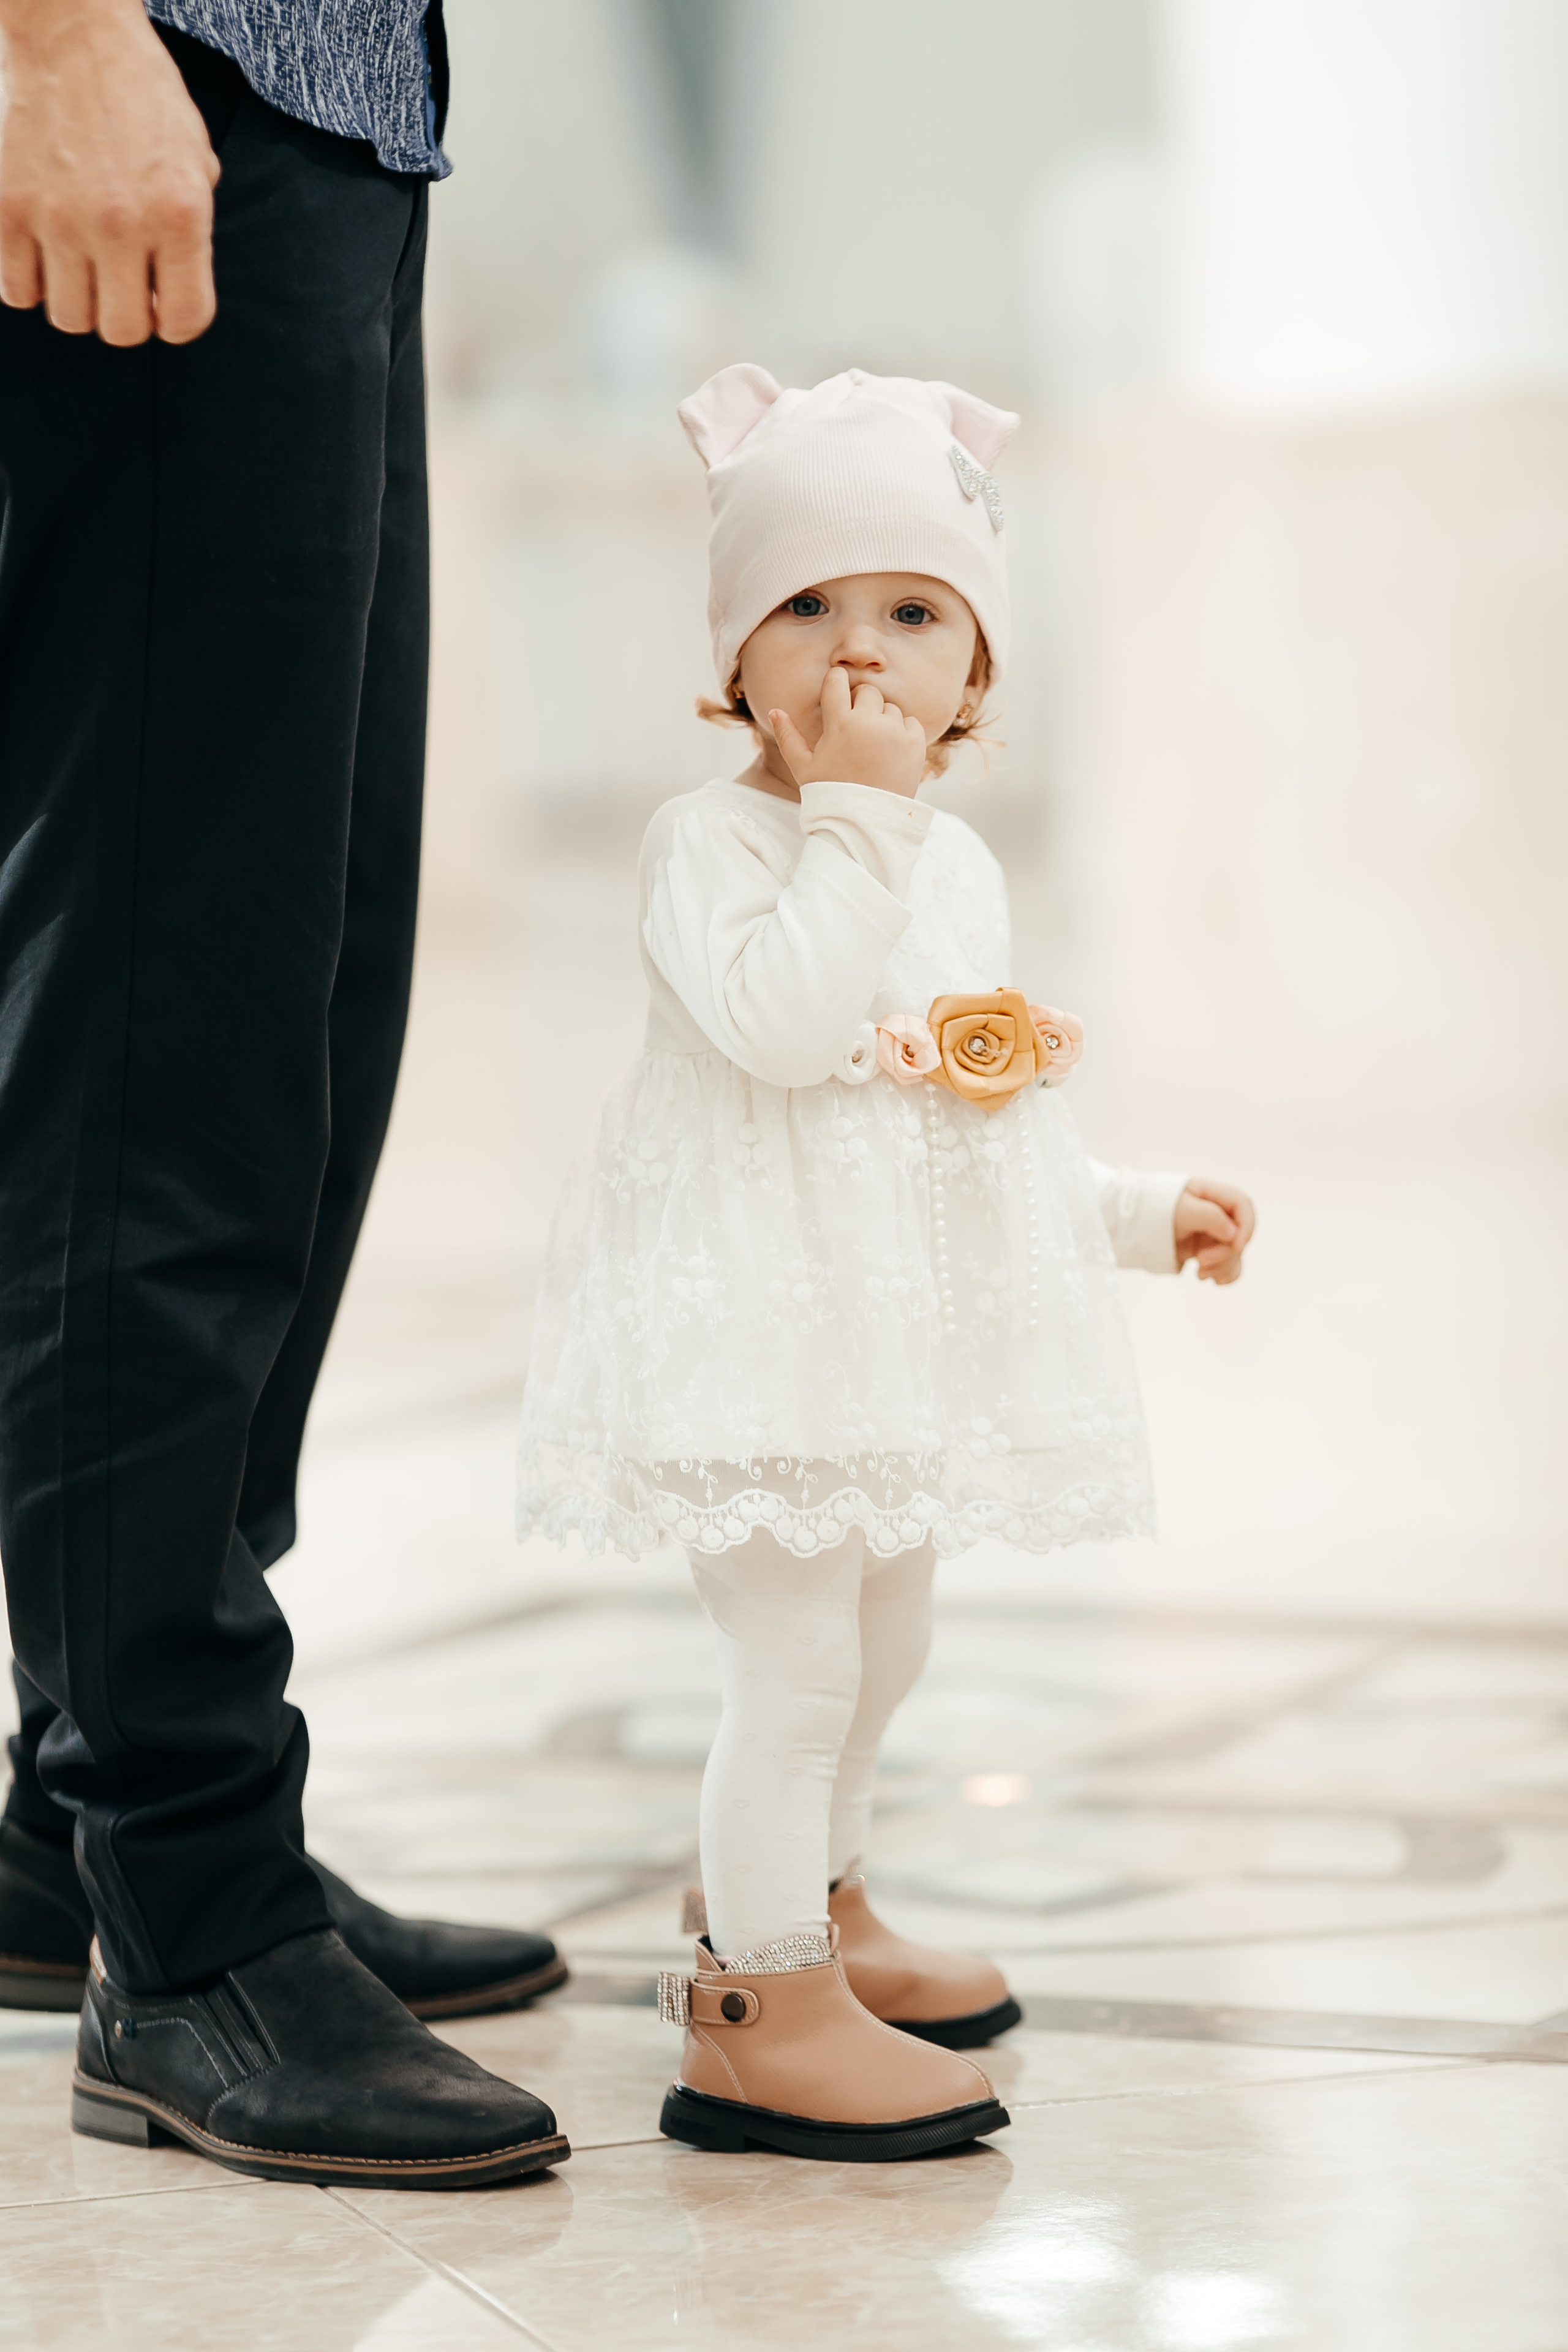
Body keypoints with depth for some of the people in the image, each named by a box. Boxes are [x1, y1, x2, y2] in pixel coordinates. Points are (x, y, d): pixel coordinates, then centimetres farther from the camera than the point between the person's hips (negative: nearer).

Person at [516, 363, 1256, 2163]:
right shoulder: (709, 839, -12)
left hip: (916, 1327, 8)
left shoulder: (960, 865, 13)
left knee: (877, 1646, 21)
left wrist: (1137, 1213, 22)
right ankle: (759, 2009, -3)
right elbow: (779, 1022, -30)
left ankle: (806, 1902, 41)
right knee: (796, 1659, -11)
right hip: (765, 1325, -8)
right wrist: (857, 812, -25)